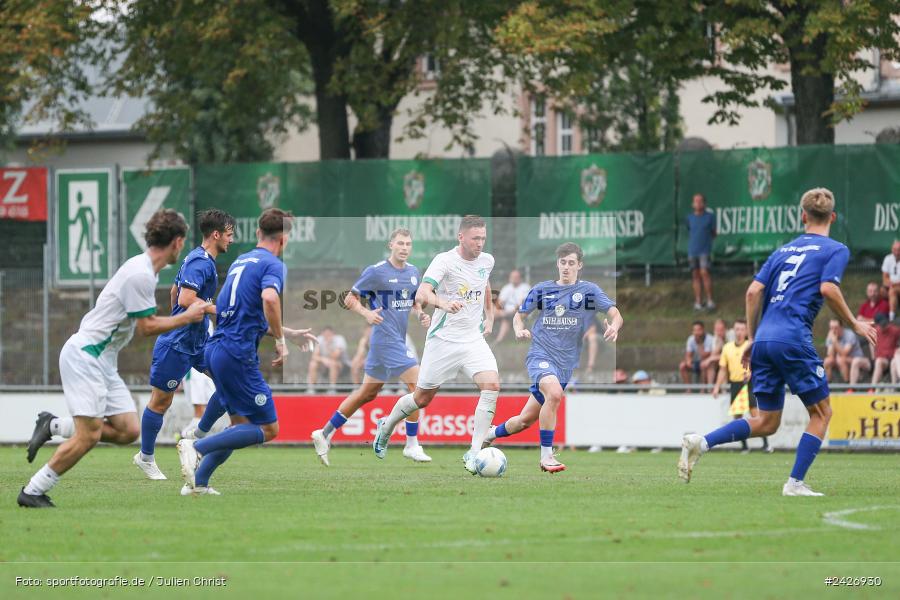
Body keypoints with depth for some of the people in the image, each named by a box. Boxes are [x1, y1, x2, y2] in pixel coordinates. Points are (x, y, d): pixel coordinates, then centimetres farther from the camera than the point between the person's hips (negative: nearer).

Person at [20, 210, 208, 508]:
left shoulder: (146, 269, 12)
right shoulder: (140, 275, -19)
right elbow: (147, 327, -14)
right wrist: (187, 317, -3)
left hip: (102, 359, 10)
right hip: (85, 356, -10)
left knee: (128, 431, 2)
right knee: (89, 436, -15)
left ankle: (53, 426, 13)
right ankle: (33, 492, -5)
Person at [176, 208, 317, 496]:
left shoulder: (241, 261, 21)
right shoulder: (273, 265, -7)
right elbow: (269, 299, -29)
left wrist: (291, 334, 34)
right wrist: (280, 340, -16)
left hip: (216, 350, 9)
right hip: (238, 354, -9)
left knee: (241, 425, 18)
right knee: (268, 429, -3)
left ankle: (198, 482, 11)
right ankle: (197, 447, -14)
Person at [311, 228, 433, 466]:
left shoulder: (413, 272, 11)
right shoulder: (375, 272, -9)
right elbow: (350, 299, -4)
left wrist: (421, 314, 3)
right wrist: (367, 313, -22)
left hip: (399, 340, 8)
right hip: (386, 338, -8)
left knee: (368, 393, 13)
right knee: (416, 385, -14)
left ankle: (325, 434, 22)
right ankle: (412, 446, -6)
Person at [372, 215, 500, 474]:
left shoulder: (487, 261, 5)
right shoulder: (444, 261, -15)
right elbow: (422, 294, -30)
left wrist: (489, 316, 19)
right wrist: (444, 303, -49)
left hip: (474, 338, 4)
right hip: (443, 339, -4)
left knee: (492, 386, -20)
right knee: (423, 398, 9)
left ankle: (473, 453, -18)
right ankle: (386, 428, 39)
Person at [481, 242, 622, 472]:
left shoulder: (589, 290, 2)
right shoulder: (542, 289, 5)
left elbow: (615, 314, -6)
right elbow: (519, 315, 14)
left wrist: (614, 327, -30)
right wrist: (519, 330, -8)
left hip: (566, 362, 2)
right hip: (540, 355, -2)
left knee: (526, 419, 8)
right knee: (554, 393, -34)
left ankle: (490, 434, 37)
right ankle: (546, 455, -24)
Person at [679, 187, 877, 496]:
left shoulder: (784, 250, 21)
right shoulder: (835, 250, 5)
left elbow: (754, 291, 13)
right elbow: (828, 288, -13)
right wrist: (854, 324, -1)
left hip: (764, 340, 6)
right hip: (793, 339, -6)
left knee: (767, 422, 11)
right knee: (821, 413, 9)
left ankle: (700, 442, -6)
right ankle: (795, 482, -1)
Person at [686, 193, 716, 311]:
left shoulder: (710, 216, 1)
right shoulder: (690, 217, 7)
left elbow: (714, 233, 9)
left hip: (705, 250, -3)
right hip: (692, 250, 3)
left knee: (704, 273, -15)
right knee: (695, 275, 4)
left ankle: (710, 300, -10)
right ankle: (698, 302, 8)